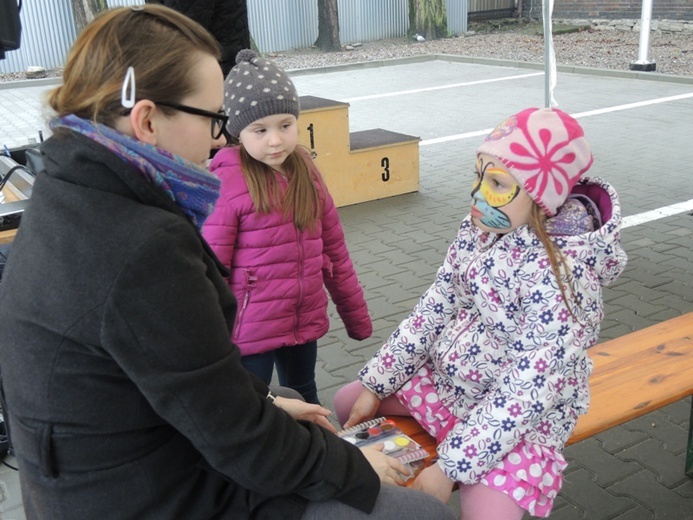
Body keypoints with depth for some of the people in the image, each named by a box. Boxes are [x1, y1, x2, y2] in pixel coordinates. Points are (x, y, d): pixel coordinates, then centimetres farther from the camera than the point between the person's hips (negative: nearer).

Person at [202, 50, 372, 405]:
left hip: (305, 322, 5)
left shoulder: (305, 170, 1)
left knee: (304, 402, 24)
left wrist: (355, 315, 12)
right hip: (250, 331, -5)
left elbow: (334, 248, 7)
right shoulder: (228, 182, -16)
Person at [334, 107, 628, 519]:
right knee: (348, 403, 14)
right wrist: (375, 385, -1)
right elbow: (435, 308, -1)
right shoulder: (480, 229, -8)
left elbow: (526, 391, -28)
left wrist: (450, 468, -26)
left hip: (519, 415, -7)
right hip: (447, 380, 7)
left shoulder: (562, 274, -29)